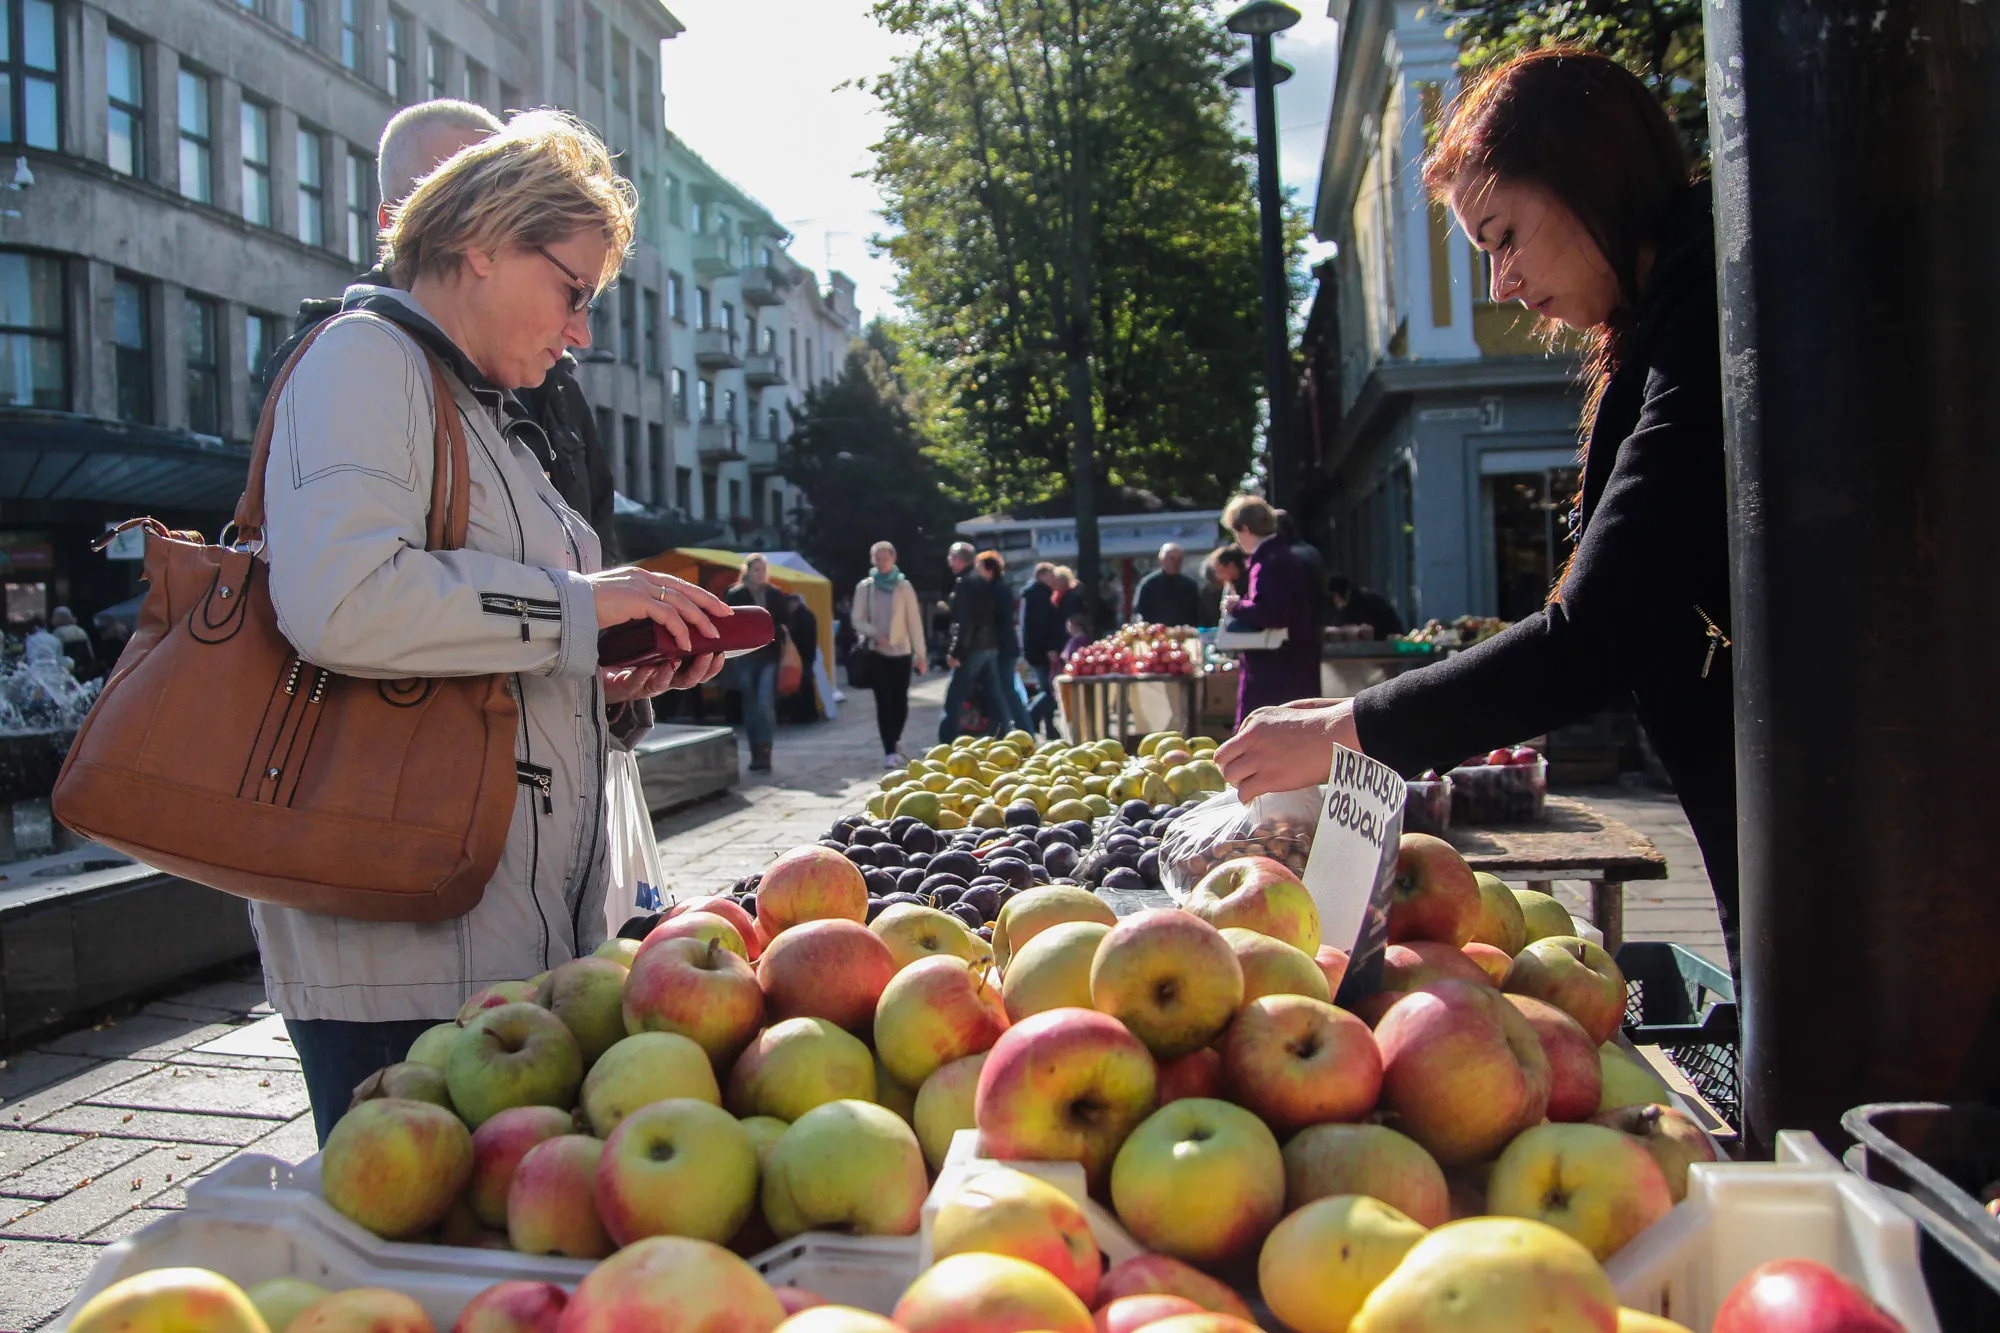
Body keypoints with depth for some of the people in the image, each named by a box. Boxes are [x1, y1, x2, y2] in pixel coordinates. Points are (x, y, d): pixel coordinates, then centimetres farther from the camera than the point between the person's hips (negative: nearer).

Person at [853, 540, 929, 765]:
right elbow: (858, 620, 2)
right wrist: (875, 634, -17)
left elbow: (914, 621, 0)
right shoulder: (864, 587, 2)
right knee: (884, 702, -5)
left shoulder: (904, 586, 1)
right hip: (876, 652, 0)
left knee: (900, 702, 3)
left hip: (901, 652, 1)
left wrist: (921, 654, -4)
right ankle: (890, 752, -3)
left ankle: (895, 743, 27)